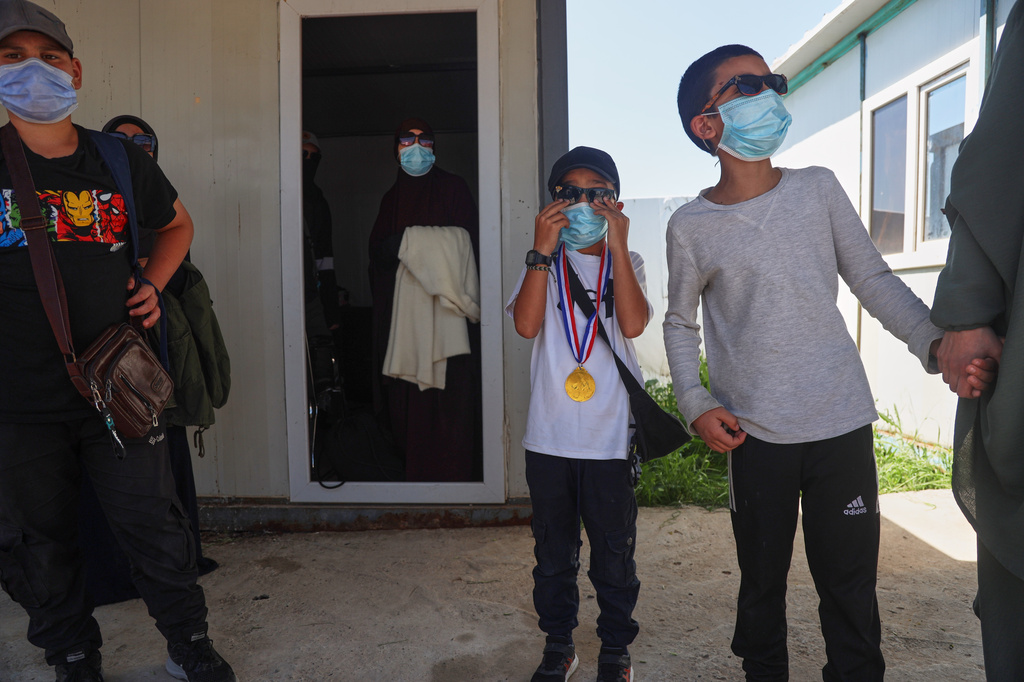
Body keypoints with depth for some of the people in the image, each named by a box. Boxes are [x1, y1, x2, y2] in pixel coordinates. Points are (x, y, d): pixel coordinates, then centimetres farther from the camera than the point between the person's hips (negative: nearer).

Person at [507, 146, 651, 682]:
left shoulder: (626, 262, 6)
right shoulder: (542, 264, 6)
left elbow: (633, 324, -14)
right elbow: (525, 325, -12)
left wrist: (618, 246, -15)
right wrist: (543, 250, -16)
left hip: (611, 436, -1)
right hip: (549, 435, 1)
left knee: (614, 551, 11)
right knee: (553, 551, 14)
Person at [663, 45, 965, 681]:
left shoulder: (818, 189, 2)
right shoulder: (691, 227, -1)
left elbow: (875, 278, 4)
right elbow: (681, 323, 8)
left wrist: (935, 339, -11)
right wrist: (696, 403, -4)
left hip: (842, 423, 1)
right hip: (754, 436, -1)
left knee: (850, 584, 7)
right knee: (762, 583, 13)